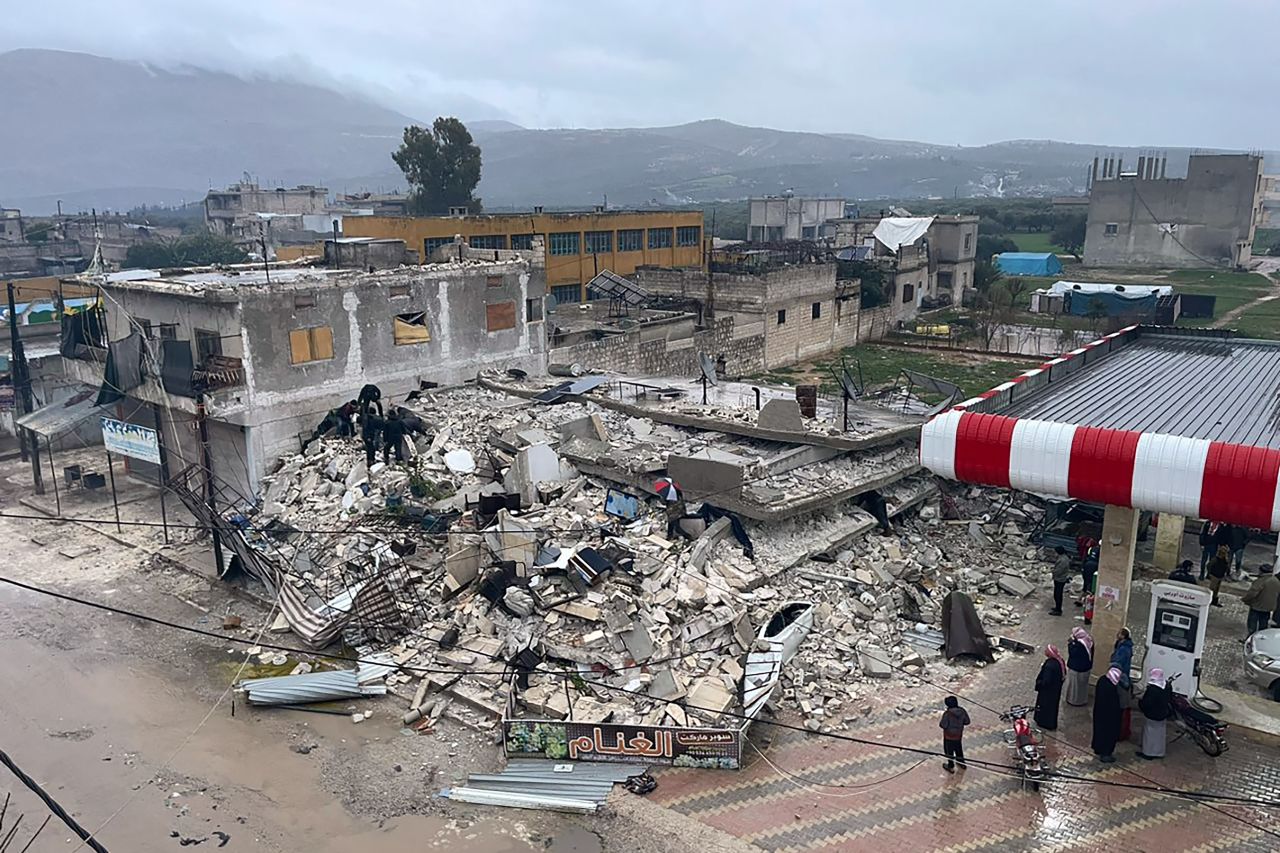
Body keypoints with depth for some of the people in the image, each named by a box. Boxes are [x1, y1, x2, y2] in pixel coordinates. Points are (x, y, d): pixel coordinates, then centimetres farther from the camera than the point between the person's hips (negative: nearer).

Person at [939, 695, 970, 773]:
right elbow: (967, 722, -5)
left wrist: (940, 724, -5)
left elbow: (943, 725, -26)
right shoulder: (962, 711, -16)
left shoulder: (947, 714, -31)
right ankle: (961, 763, 48)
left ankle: (951, 767, 34)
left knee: (949, 751, 18)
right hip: (959, 735, 5)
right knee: (958, 748, 29)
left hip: (949, 736, -5)